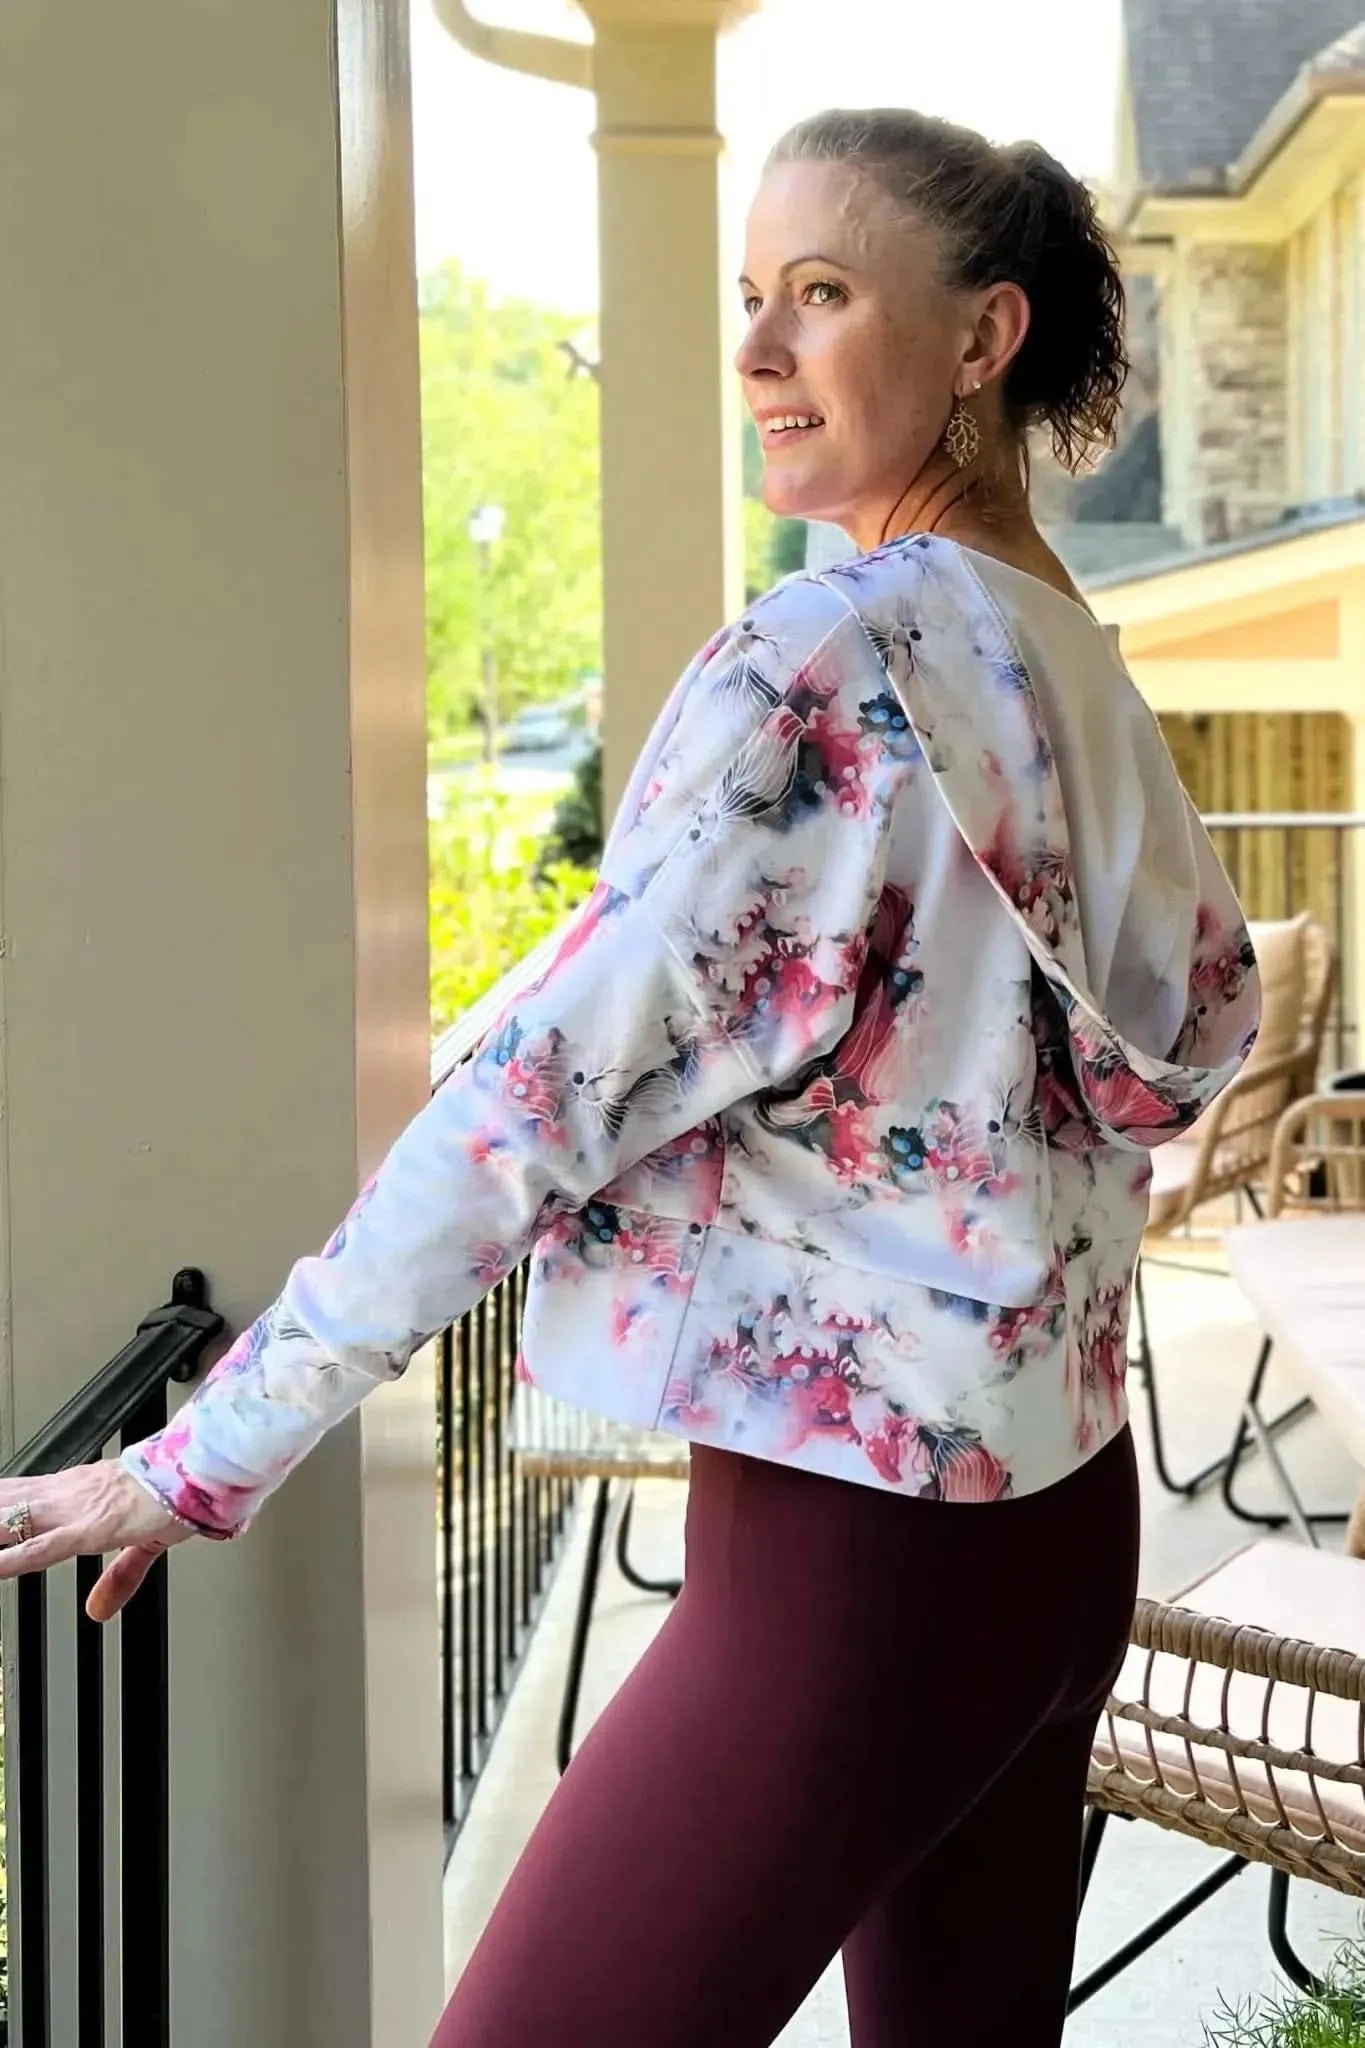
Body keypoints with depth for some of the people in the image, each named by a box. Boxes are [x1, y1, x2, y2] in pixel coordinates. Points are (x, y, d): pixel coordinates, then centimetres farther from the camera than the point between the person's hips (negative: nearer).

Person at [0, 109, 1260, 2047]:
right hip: (1058, 1504, 9)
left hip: (861, 1542, -9)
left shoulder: (825, 659, -17)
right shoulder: (1068, 659, 8)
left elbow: (549, 1086, -20)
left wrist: (203, 1461, -17)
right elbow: (1203, 1024, 22)